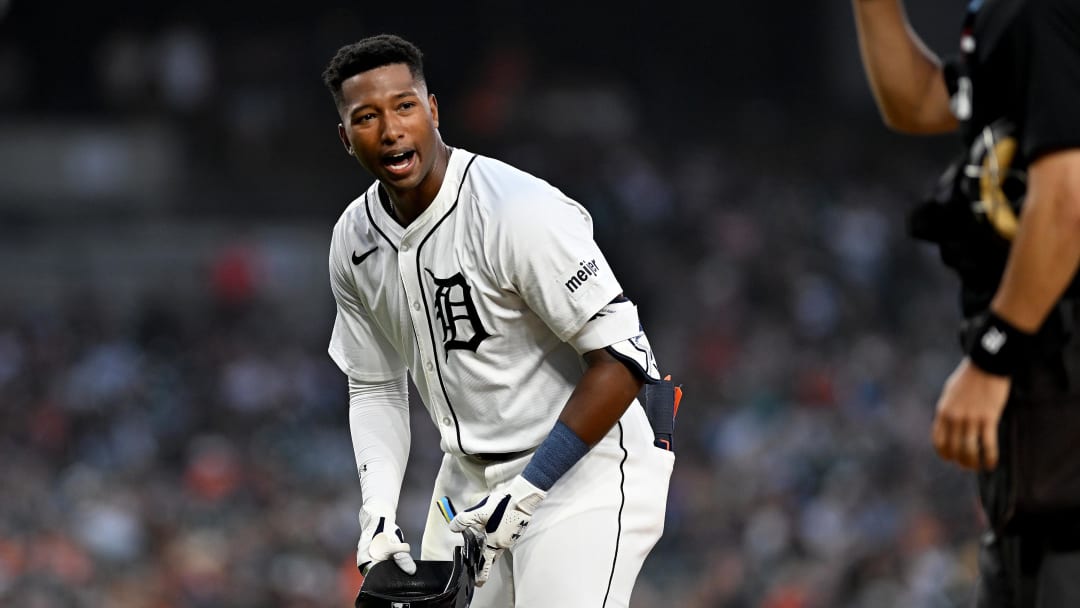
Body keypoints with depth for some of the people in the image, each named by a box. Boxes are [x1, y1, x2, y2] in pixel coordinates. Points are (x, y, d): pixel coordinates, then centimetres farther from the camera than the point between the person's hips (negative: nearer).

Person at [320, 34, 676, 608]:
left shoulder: (521, 211, -22)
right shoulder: (354, 241, 2)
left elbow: (623, 360, -22)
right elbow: (373, 387, 14)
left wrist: (524, 495, -22)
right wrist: (377, 511, -2)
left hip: (581, 470, -7)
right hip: (469, 476, 7)